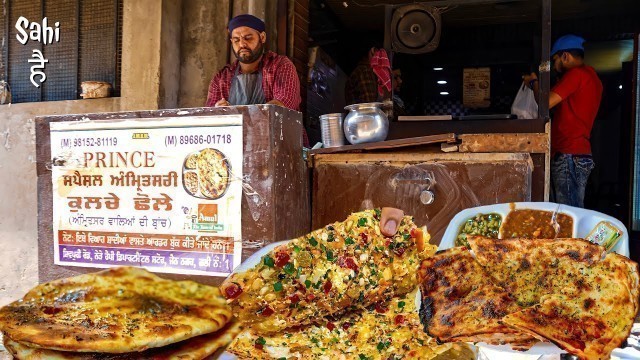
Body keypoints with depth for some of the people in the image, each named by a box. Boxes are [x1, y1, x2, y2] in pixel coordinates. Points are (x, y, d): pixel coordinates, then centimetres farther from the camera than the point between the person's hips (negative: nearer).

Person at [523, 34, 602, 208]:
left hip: (569, 156, -10)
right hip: (580, 153, 10)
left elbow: (546, 102, -14)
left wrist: (533, 82, 5)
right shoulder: (591, 76, 22)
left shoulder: (576, 73, -9)